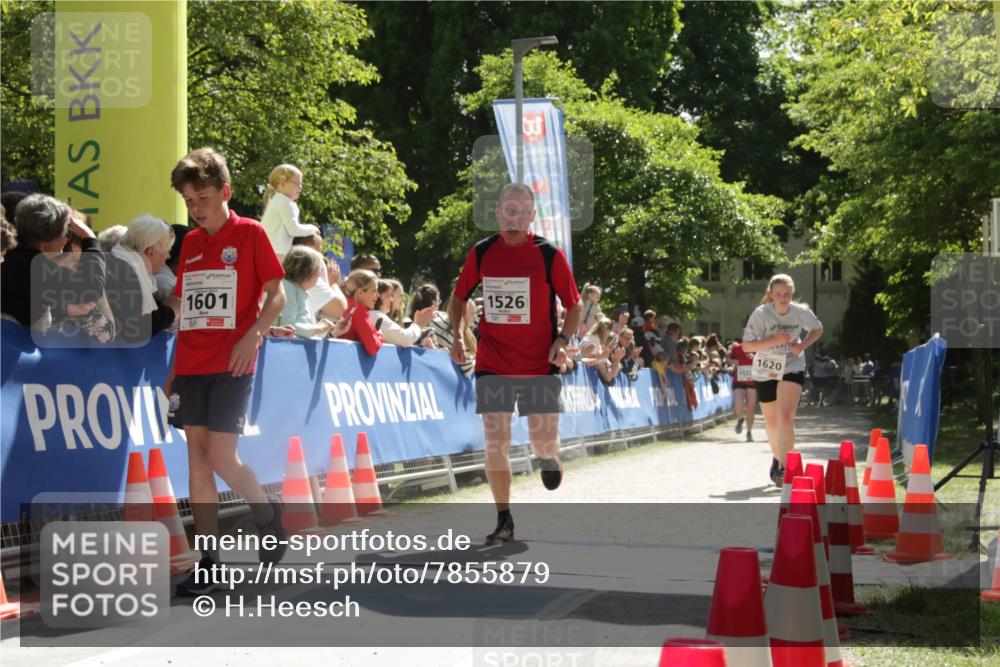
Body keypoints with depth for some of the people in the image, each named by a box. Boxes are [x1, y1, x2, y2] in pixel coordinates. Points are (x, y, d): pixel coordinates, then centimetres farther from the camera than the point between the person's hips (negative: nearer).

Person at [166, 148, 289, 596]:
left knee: (222, 458, -10)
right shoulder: (190, 243, 13)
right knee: (197, 461, 3)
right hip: (191, 365, 6)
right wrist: (174, 368, 14)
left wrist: (252, 337, -20)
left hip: (230, 364, -6)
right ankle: (207, 567, 7)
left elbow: (276, 295, -4)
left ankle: (268, 515, 19)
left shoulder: (250, 234, -2)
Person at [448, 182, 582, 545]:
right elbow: (459, 296, 16)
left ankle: (549, 457, 36)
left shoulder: (548, 254, -4)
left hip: (539, 365, -2)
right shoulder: (481, 253, 3)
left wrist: (563, 340, -12)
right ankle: (504, 521, 7)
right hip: (492, 364, 2)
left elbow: (574, 304, 3)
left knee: (543, 442, -2)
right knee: (495, 442, -3)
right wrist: (457, 334, 1)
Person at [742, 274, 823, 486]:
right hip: (765, 371, 1)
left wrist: (802, 346, -10)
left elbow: (817, 329, 9)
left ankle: (782, 467, -19)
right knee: (771, 421, 15)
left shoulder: (801, 312, -12)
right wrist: (774, 340, -32)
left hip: (792, 368, -1)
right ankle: (777, 457, 42)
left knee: (786, 418, -19)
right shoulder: (761, 314, -18)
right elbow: (746, 345, -20)